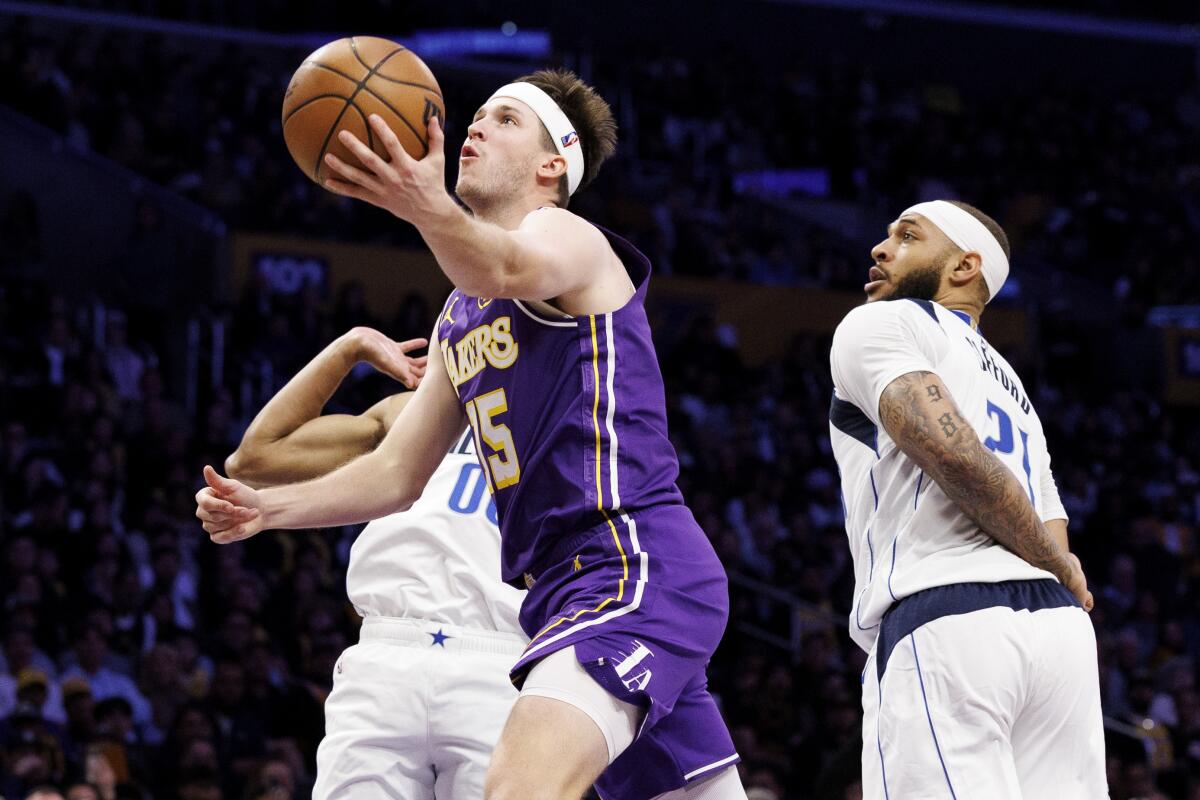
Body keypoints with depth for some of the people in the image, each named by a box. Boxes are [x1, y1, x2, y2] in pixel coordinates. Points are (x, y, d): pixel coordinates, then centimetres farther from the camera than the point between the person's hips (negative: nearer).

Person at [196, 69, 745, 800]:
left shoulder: (566, 237, -5)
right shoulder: (460, 319, 22)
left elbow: (511, 272, -31)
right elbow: (400, 472, 24)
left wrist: (428, 210, -52)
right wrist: (267, 509, 10)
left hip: (635, 562, -10)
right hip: (563, 587, 10)